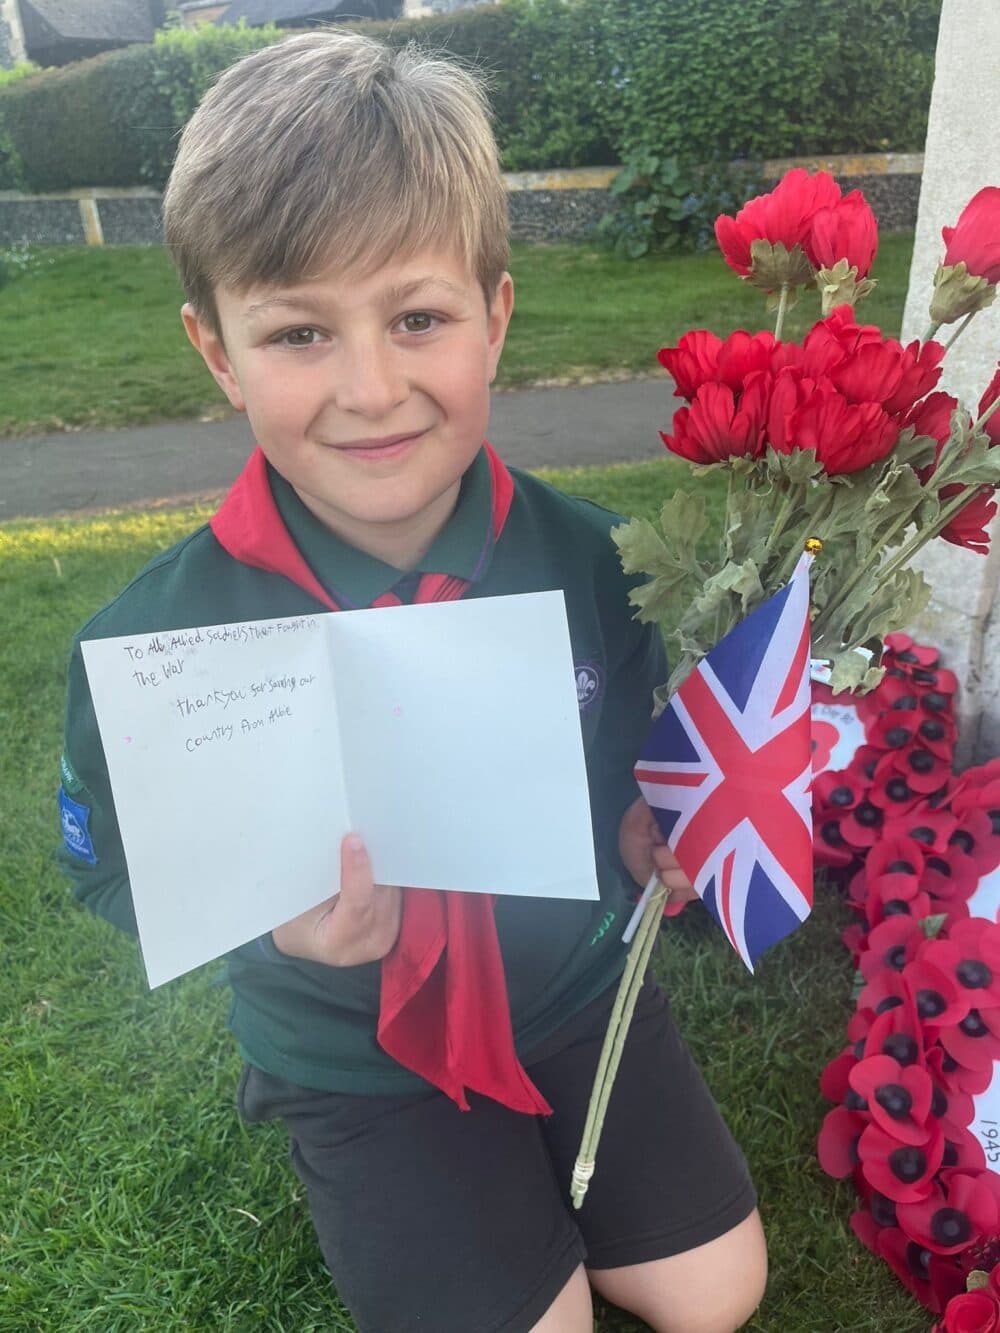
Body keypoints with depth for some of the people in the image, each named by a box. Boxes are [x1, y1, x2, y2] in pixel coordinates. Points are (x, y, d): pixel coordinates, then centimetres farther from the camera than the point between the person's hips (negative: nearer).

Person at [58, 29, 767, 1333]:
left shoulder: (581, 553, -16)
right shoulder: (156, 639, -26)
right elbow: (115, 870, -11)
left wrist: (644, 824, -16)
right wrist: (273, 922, -29)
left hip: (577, 985, 3)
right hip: (363, 1058, -2)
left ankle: (537, 1179, 40)